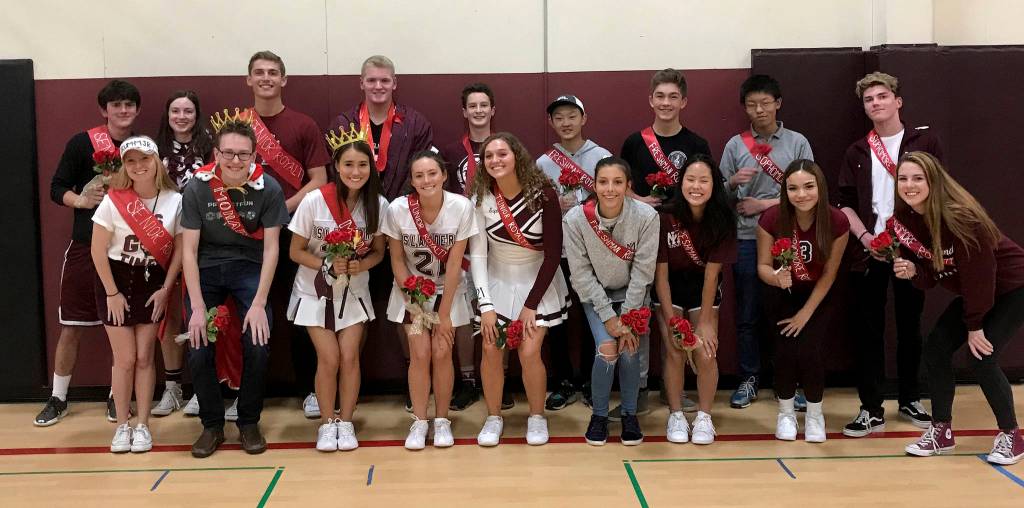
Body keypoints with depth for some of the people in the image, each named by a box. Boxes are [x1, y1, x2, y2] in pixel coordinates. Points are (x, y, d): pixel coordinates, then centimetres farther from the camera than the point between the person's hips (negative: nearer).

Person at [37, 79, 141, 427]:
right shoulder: (81, 144, -3)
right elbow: (57, 188, 1)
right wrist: (81, 200, -17)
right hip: (86, 247, -1)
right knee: (71, 328, 5)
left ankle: (117, 396, 22)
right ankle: (58, 399, 19)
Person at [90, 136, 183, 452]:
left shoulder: (175, 201, -8)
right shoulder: (113, 201, -13)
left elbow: (180, 249, 0)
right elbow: (98, 251, -9)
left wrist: (165, 289, -4)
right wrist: (112, 293, -9)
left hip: (153, 284, 1)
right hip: (117, 282, -1)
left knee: (144, 357, 4)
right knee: (125, 359, 1)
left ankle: (143, 426, 15)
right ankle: (122, 426, 15)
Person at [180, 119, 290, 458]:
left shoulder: (268, 188, -14)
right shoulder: (197, 188, -12)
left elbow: (271, 248, -11)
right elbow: (188, 250, -11)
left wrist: (259, 304, -17)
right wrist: (198, 308, -17)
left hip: (249, 267, -1)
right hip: (206, 268, 1)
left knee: (257, 346, -16)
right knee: (198, 350, -11)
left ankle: (249, 422, 6)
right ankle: (212, 424, 10)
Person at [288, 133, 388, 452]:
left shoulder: (378, 205, -11)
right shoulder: (314, 201, -18)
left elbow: (379, 251, 1)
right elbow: (295, 252, -9)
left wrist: (360, 265, -21)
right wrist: (327, 266, -25)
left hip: (354, 291, 2)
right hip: (316, 290, -2)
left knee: (349, 356, -5)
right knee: (329, 358, -8)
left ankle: (346, 422, 13)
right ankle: (327, 423, 12)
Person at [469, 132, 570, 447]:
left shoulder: (543, 194, -19)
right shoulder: (481, 196, -12)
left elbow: (553, 253, -15)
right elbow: (477, 253, -9)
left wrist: (532, 304, -14)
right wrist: (485, 305, -14)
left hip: (538, 281, -2)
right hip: (497, 280, 2)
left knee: (529, 352, -12)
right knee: (491, 350, -7)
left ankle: (537, 417, 11)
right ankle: (493, 417, 13)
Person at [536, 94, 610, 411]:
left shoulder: (602, 157, 2)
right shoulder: (543, 163, 6)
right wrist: (556, 206, -12)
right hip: (555, 250, 1)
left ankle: (589, 381, 18)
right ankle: (563, 383, 16)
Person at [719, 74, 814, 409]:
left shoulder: (797, 143, 4)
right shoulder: (735, 145, 7)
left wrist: (765, 204, -6)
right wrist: (733, 182, -14)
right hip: (747, 240, 1)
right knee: (747, 314, 6)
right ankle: (749, 379, 18)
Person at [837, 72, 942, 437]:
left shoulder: (924, 142, 3)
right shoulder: (857, 152, 9)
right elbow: (845, 202, 7)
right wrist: (863, 236, -9)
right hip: (868, 252, 1)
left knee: (909, 326, 9)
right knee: (869, 330, 0)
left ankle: (910, 400, 24)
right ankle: (871, 410, 5)